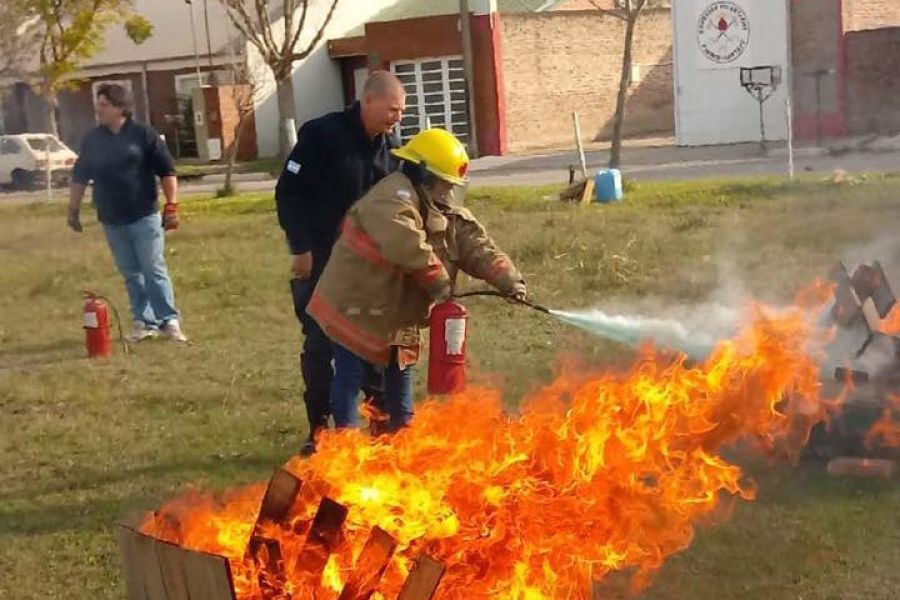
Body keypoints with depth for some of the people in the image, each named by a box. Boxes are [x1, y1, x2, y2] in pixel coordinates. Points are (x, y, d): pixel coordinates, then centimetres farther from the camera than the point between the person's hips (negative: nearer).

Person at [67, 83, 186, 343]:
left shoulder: (143, 134, -5)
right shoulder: (92, 139, 6)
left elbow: (167, 171, -5)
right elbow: (80, 177, 14)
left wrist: (172, 206, -10)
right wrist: (73, 210, 11)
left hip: (145, 217, -4)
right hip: (112, 221, 4)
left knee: (155, 271, -5)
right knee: (131, 274, 9)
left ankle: (170, 321, -2)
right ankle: (144, 322, 16)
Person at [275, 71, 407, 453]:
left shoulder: (388, 148, 3)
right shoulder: (322, 135, -16)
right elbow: (288, 193, -15)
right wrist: (301, 248, -17)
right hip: (318, 261, -5)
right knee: (320, 345, 2)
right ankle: (319, 428, 12)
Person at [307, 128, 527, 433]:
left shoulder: (447, 215, 6)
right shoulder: (392, 198, -23)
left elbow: (477, 246, -2)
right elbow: (409, 247, -38)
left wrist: (509, 280, -17)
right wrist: (440, 283, -28)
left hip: (396, 312, 9)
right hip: (355, 305, -9)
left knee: (400, 370, 18)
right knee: (350, 374, -4)